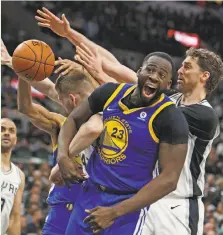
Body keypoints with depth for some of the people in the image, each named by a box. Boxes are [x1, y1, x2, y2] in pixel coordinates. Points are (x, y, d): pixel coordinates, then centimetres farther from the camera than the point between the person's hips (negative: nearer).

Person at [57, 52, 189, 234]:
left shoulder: (171, 119, -19)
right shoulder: (110, 93, -3)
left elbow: (169, 180, -22)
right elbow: (74, 120, 14)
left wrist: (115, 212, -24)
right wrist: (63, 156, -7)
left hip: (129, 204, -5)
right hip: (91, 193, 5)